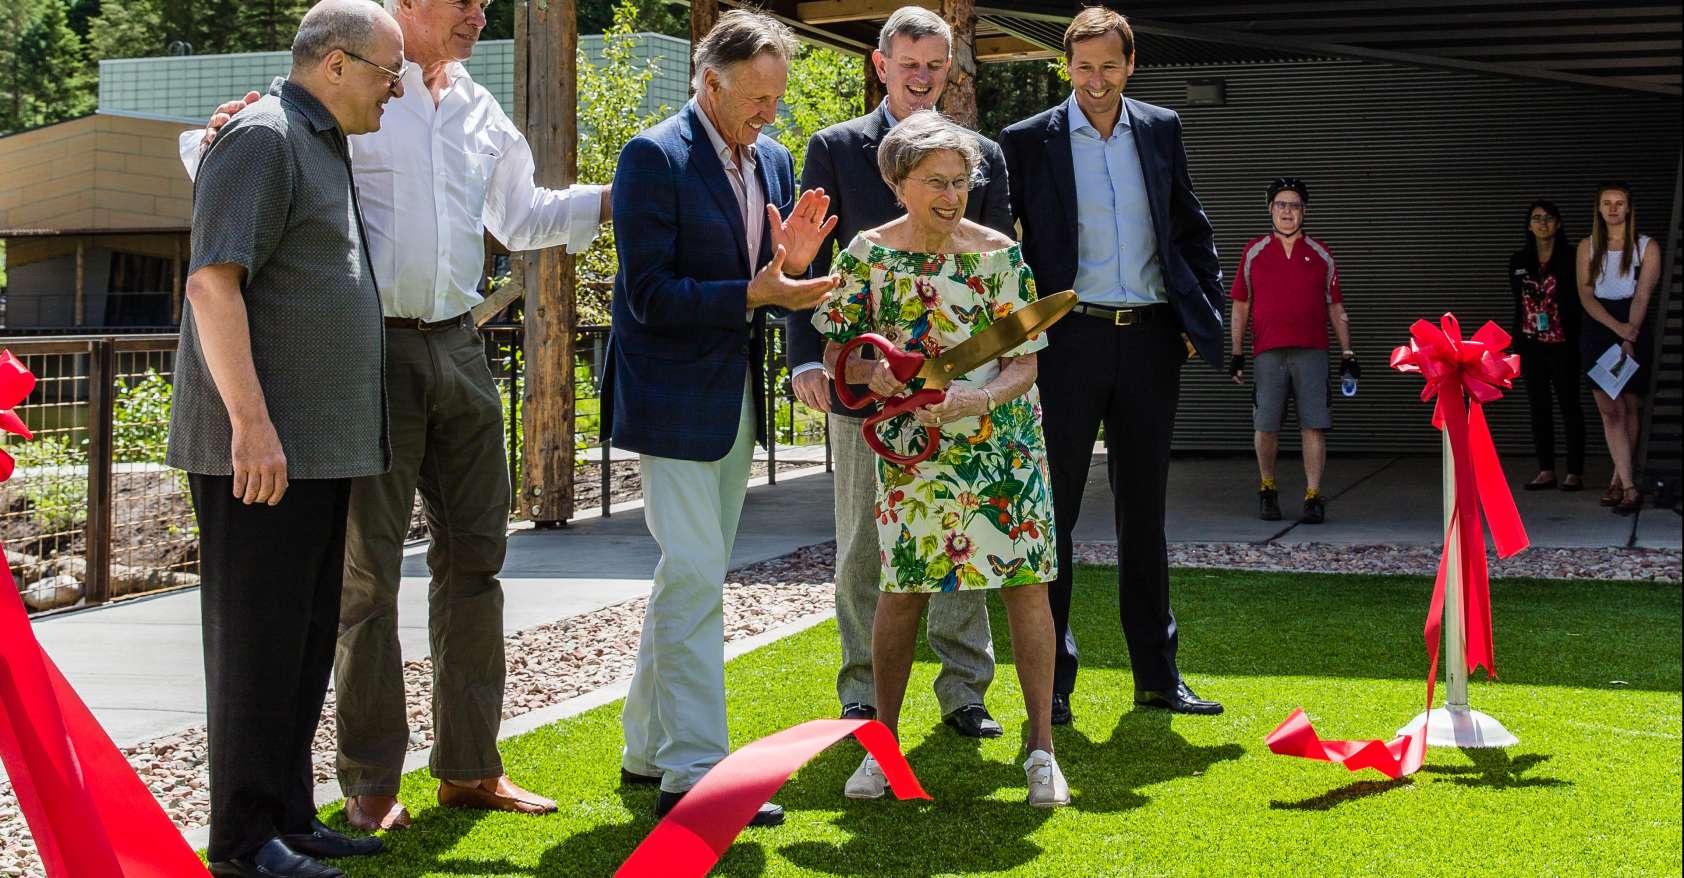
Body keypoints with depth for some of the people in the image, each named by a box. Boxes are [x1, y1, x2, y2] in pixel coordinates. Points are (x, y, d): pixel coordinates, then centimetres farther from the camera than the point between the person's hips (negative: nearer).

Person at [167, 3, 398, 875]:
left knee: (305, 641, 12)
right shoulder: (263, 138, -11)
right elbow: (213, 284, -20)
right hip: (259, 448, -10)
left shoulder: (322, 147, 20)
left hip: (315, 447, 10)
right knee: (258, 640, -5)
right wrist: (252, 423, -25)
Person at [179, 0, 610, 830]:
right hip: (374, 350, -6)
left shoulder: (481, 113, 14)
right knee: (370, 569, 0)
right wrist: (213, 143, -25)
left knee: (474, 554, 9)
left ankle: (469, 767, 20)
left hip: (459, 349, 6)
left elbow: (521, 217, 26)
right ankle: (370, 784, 10)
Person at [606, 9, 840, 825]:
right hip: (672, 397, -8)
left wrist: (792, 264, -8)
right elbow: (650, 296, -18)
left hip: (735, 397, 8)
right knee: (695, 578, -10)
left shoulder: (773, 161, 9)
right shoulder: (655, 157, -14)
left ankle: (648, 747, 27)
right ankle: (693, 771, -6)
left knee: (689, 576, 15)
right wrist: (754, 293, -25)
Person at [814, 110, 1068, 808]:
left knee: (1025, 582, -3)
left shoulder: (1000, 256, -4)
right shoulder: (867, 255, -1)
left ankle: (1041, 748, 7)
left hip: (1001, 441, 0)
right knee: (902, 588, 2)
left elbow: (1025, 362, -4)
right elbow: (833, 349, 4)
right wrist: (869, 372, -18)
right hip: (908, 444, 0)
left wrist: (975, 399, -22)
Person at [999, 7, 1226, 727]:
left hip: (1149, 342, 3)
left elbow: (1191, 227, 17)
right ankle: (1051, 681, 6)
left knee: (1144, 511, 11)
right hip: (1070, 342, -3)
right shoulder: (1028, 142, -2)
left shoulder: (1161, 130, 9)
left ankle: (1157, 674, 19)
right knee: (1053, 512, -1)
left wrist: (1206, 312, 8)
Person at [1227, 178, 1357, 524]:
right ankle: (1267, 489, 19)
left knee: (1314, 426, -6)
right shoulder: (1254, 252, 10)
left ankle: (1313, 496, -3)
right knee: (1266, 427, 0)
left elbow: (1336, 308, 14)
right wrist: (1236, 353, 7)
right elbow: (1240, 306, 12)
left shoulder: (1320, 255, 11)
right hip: (1268, 352, 0)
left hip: (1311, 352, 0)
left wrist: (1347, 354, 8)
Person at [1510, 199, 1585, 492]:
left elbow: (1581, 302, -4)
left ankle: (1575, 473, 4)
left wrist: (1580, 343, -11)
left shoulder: (1571, 258, -3)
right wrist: (1516, 346, 11)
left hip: (1563, 345, -4)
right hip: (1532, 345, 4)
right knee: (1538, 409, 6)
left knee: (1569, 407, 0)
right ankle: (1546, 471, 12)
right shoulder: (1519, 261, 8)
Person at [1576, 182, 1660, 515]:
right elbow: (1586, 295, -2)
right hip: (1597, 332, 1)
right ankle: (1629, 486, -13)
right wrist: (1617, 326, -17)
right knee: (1610, 409, -9)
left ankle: (1619, 480, 15)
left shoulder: (1647, 247, 0)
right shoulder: (1587, 247, 6)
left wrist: (1629, 338, -21)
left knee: (1629, 408, 4)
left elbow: (1642, 296, -9)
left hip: (1634, 331, -1)